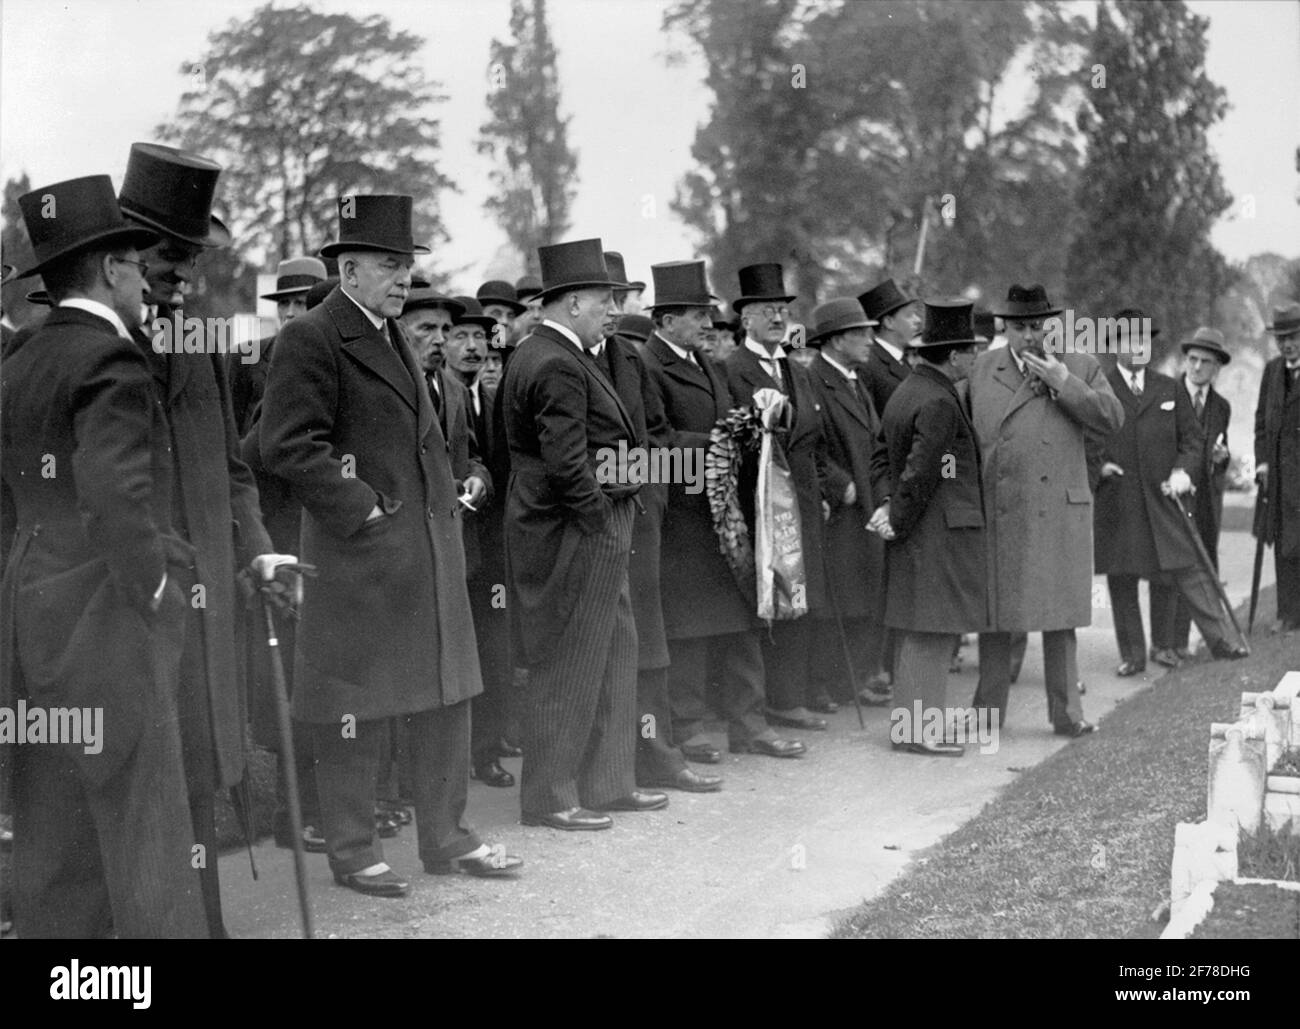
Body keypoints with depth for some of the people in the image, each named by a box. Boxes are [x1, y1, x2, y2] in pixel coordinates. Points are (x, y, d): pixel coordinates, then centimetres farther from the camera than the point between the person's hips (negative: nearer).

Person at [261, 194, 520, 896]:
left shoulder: (394, 335, 16)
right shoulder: (311, 338, -11)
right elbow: (288, 446, -18)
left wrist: (446, 504, 14)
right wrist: (364, 510, -17)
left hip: (431, 545, 9)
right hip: (360, 550, -9)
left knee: (447, 694, 12)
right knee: (356, 705, 2)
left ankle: (446, 838, 23)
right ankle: (352, 851, 15)